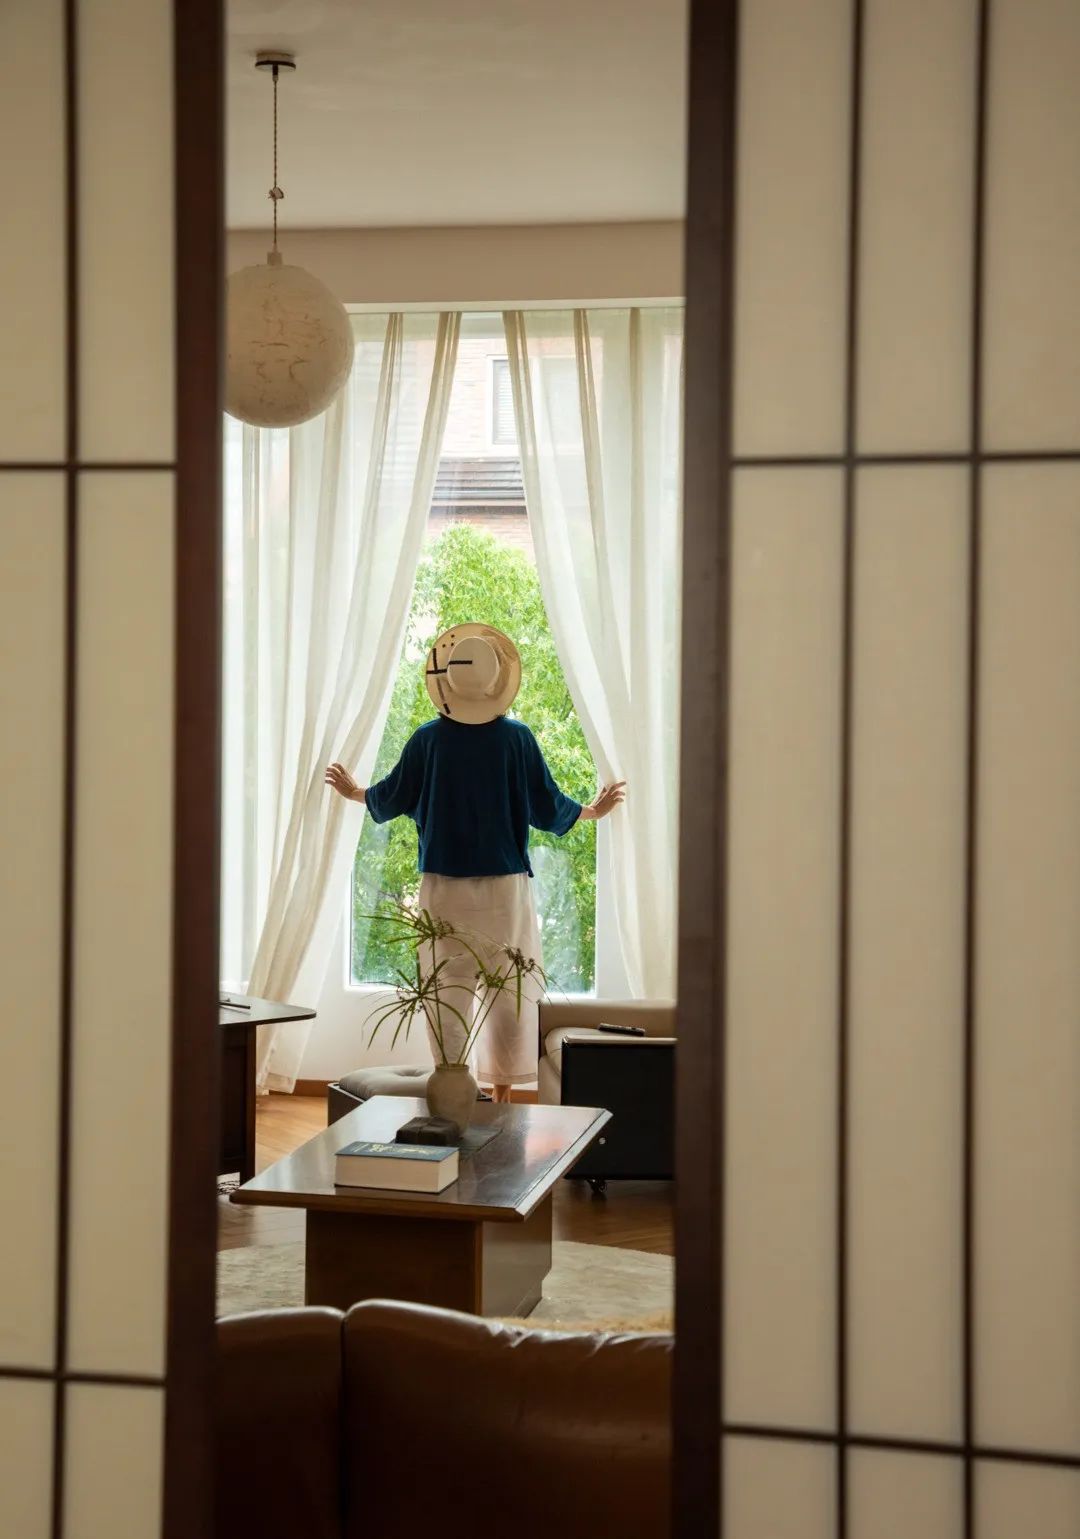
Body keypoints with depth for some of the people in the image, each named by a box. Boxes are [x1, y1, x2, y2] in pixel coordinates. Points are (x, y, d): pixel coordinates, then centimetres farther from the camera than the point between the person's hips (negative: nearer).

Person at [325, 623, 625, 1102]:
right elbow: (548, 807, 1)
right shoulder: (517, 738, -5)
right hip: (505, 884, -1)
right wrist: (593, 810, 21)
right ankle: (502, 1092, 8)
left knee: (450, 984, 5)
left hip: (444, 884, 1)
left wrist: (355, 792, 28)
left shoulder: (428, 739, -4)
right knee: (508, 988, 6)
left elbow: (393, 798, 7)